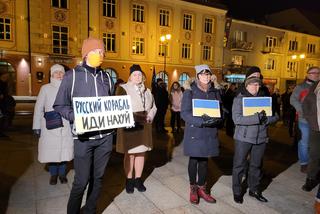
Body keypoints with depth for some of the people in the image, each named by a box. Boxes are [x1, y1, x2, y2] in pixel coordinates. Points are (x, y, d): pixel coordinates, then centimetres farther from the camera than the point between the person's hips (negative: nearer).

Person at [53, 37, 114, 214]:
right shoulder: (72, 76, -3)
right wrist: (76, 117, -19)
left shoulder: (106, 77, 10)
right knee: (81, 180, 1)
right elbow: (59, 106, -2)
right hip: (83, 136, -4)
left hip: (105, 135, 4)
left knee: (98, 177, 14)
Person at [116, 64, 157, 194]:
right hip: (129, 126, -5)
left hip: (144, 127, 5)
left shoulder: (147, 91, 16)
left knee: (141, 153, 10)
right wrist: (132, 118, -20)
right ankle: (129, 180, 18)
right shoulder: (123, 88, -3)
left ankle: (138, 179, 23)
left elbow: (153, 106, 17)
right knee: (130, 154, 3)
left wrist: (150, 117, -2)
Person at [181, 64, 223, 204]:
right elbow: (184, 113, -11)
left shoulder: (214, 92, 8)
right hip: (194, 131, -3)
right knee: (194, 160, 8)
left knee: (204, 161, 11)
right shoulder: (190, 91, -5)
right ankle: (193, 189, 26)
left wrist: (217, 120, -13)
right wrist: (202, 122, -23)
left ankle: (202, 188, 29)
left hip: (210, 132, 3)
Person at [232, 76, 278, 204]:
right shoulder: (239, 98, -5)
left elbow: (275, 116, 5)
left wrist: (265, 119, -15)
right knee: (239, 165, 5)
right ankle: (237, 192, 23)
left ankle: (254, 190, 34)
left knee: (256, 165, 16)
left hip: (261, 138, 4)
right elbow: (237, 118, -18)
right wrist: (257, 118, -24)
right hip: (243, 137, -4)